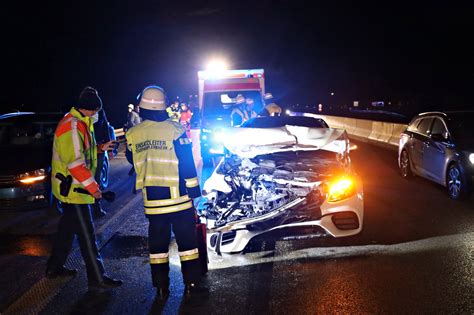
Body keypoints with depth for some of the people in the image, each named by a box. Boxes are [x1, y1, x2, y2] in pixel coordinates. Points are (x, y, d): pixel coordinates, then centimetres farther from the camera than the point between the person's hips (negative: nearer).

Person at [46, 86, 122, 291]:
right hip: (72, 188, -11)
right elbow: (74, 162, -27)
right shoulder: (71, 126, -23)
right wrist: (93, 187, -24)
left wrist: (100, 147, 11)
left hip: (69, 188, 11)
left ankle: (55, 267, 34)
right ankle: (97, 279, -2)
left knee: (68, 227, 21)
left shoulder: (79, 123, 11)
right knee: (86, 234, -7)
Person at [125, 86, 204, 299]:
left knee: (158, 242, 12)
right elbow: (187, 164, -9)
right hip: (178, 197, -3)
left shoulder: (132, 134, -1)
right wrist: (194, 192, -3)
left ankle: (161, 288, 16)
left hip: (151, 199, 3)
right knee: (187, 240, 7)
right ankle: (191, 285, 11)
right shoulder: (174, 130, -10)